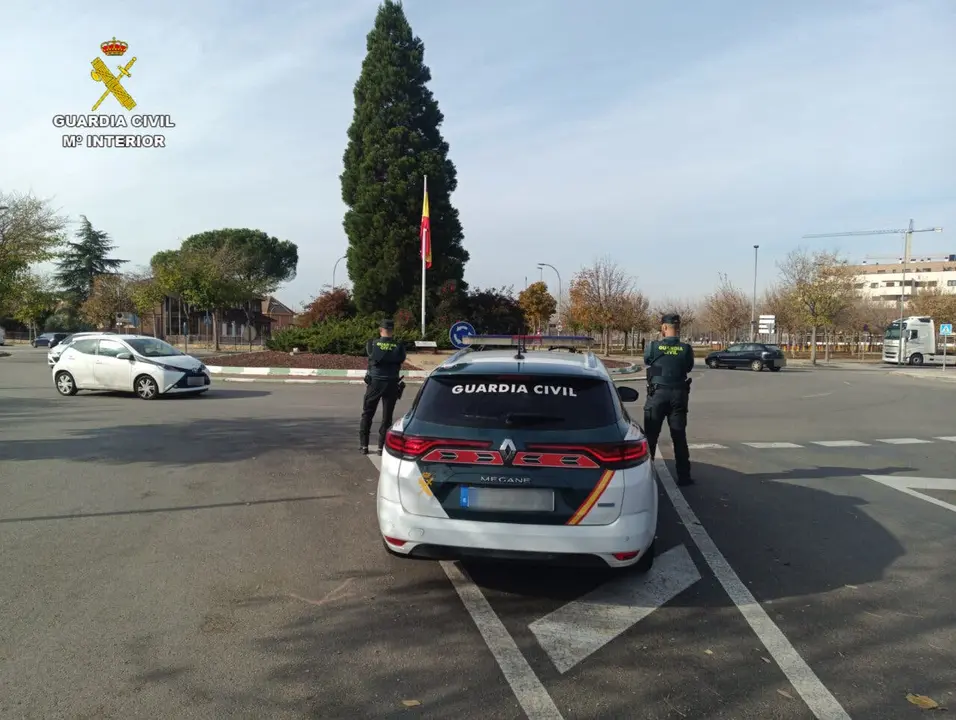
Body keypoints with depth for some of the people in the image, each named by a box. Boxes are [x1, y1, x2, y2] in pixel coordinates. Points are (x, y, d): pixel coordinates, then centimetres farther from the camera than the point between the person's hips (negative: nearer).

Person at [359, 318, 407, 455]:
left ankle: (364, 445, 12)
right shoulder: (399, 346, -4)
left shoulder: (372, 343, -5)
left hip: (374, 382, 0)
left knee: (367, 414, 13)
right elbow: (401, 360, 5)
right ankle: (381, 447, 8)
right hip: (392, 383, 0)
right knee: (387, 417, 8)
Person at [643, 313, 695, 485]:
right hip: (678, 394, 2)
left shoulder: (653, 346, -10)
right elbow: (689, 367, 9)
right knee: (679, 437, 8)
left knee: (650, 435, 7)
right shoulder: (686, 349, -6)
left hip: (657, 393, -1)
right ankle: (684, 476, 11)